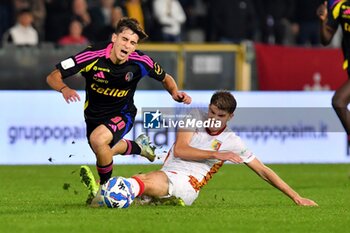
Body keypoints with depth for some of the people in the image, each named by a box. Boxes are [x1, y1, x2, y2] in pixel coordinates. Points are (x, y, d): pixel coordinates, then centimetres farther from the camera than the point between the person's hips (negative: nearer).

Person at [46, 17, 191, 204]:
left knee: (97, 139, -33)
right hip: (94, 116, 3)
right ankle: (138, 146, 61)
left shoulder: (140, 62, -24)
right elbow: (53, 77, -26)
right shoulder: (93, 56, -29)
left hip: (122, 114, -3)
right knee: (106, 151, 28)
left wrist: (175, 93, -23)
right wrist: (64, 89, -47)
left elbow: (165, 78, -2)